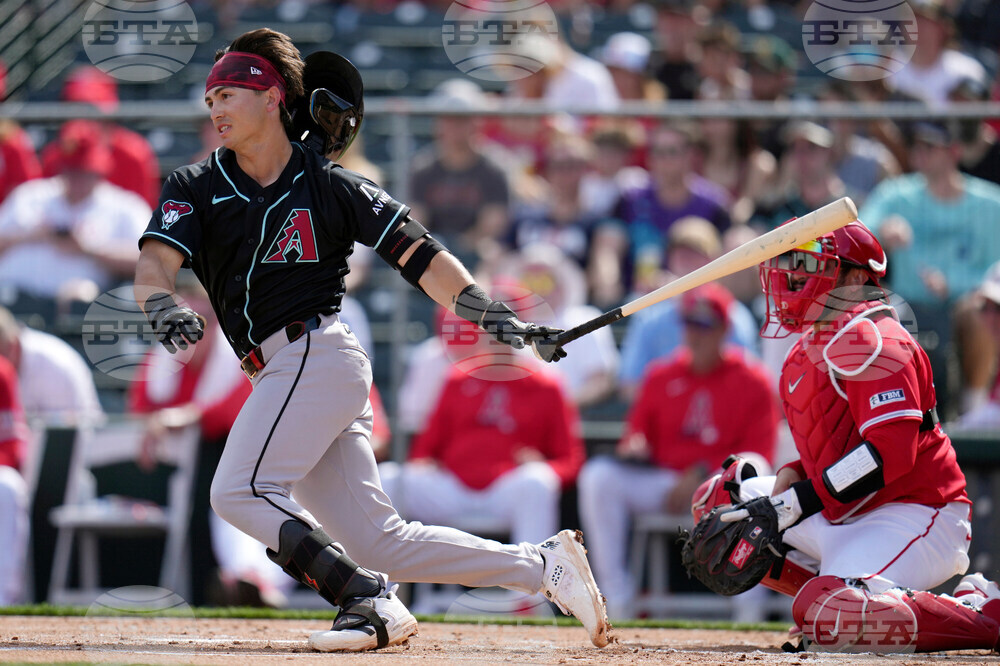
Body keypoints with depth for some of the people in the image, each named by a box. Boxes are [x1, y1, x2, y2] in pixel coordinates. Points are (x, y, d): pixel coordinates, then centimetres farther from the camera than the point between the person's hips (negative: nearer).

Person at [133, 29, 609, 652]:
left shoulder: (330, 188, 1)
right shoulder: (196, 189, 11)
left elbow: (416, 252, 0)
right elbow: (155, 261, -6)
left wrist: (490, 313, -11)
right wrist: (162, 303, -29)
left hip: (316, 352, -6)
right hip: (281, 374, 6)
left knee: (238, 492, -21)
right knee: (381, 541, 2)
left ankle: (372, 602, -17)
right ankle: (544, 565, 9)